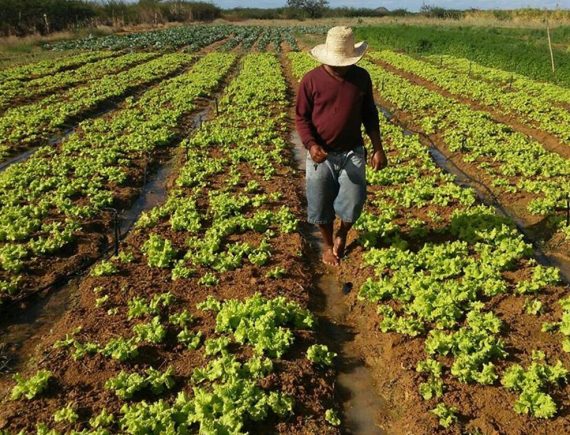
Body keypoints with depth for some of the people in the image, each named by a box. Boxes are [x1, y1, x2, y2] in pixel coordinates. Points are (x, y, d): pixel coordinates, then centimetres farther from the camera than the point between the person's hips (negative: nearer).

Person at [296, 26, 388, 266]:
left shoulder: (362, 77, -1)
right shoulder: (311, 80, -9)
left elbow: (369, 115, 7)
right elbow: (301, 117, -4)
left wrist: (378, 148, 2)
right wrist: (311, 145, -22)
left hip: (352, 153, 1)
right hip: (320, 154, -1)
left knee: (353, 204, -2)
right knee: (321, 204, 8)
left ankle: (342, 235, 33)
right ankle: (328, 244, 35)